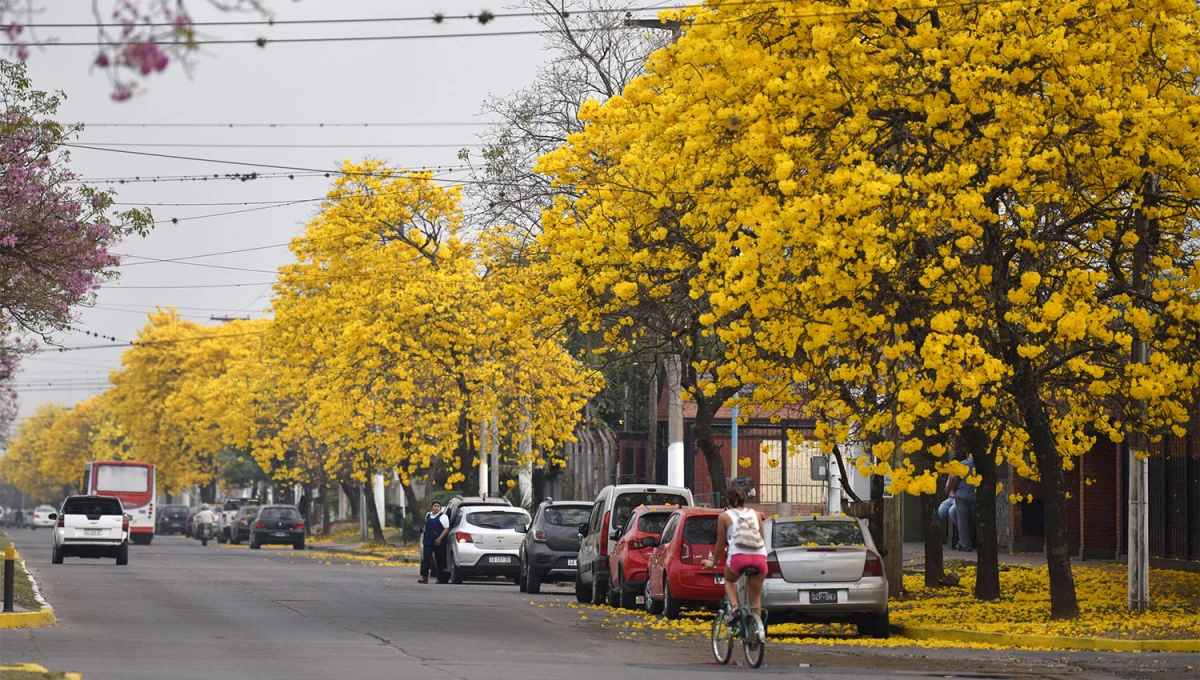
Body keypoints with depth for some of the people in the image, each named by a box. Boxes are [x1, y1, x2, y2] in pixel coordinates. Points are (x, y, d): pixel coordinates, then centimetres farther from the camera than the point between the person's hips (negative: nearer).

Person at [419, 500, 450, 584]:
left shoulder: (443, 516, -6)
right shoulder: (428, 515, 14)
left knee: (439, 560, 1)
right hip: (428, 541, 5)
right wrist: (424, 538, 17)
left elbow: (446, 529, -13)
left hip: (438, 542, -5)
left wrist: (439, 539, -22)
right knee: (426, 559, -5)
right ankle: (425, 577, -8)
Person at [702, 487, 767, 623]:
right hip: (760, 556, 2)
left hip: (738, 556, -2)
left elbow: (720, 544, 17)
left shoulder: (725, 516, 14)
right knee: (755, 598, 13)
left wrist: (714, 562, 31)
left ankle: (735, 607, 3)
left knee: (729, 580, 28)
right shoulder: (755, 515, 22)